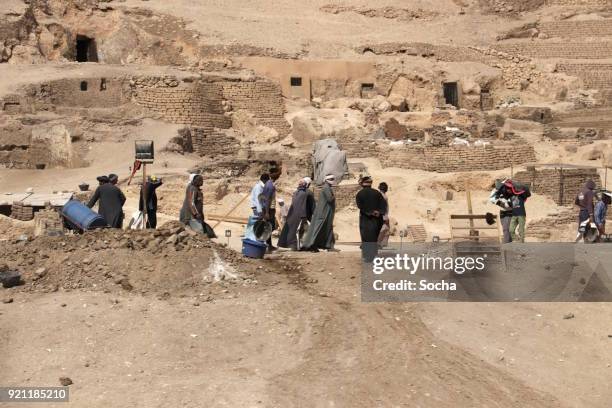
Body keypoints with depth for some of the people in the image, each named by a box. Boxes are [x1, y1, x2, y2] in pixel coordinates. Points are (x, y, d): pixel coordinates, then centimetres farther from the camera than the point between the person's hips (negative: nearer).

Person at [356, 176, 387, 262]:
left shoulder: (359, 194, -4)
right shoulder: (377, 193, 2)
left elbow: (360, 206, -14)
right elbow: (384, 204, -4)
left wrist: (369, 212, -14)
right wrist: (379, 212, -12)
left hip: (365, 219, -2)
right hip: (376, 219, 2)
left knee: (366, 238, 4)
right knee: (374, 238, 13)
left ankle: (366, 257, 2)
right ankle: (374, 256, 16)